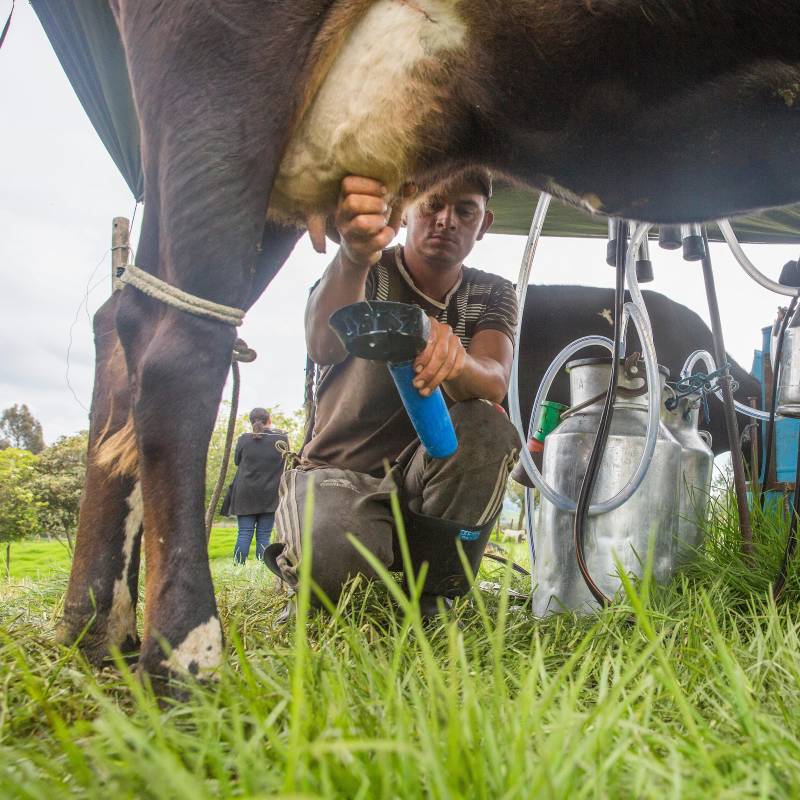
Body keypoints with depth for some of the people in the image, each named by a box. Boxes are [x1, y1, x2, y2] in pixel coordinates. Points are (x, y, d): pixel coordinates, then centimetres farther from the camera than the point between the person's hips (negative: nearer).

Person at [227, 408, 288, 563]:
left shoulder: (244, 440, -3)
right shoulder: (282, 439, -5)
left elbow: (237, 461, 11)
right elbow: (286, 463, 9)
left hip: (245, 494, 1)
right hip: (270, 496, -1)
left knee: (244, 534, 4)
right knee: (263, 535, 2)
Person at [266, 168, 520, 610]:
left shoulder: (493, 294, 2)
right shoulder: (367, 271, -7)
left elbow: (495, 382, -21)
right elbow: (323, 345, -32)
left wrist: (454, 360, -46)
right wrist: (354, 256, -52)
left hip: (424, 470, 3)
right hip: (338, 469, -2)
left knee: (487, 425, -29)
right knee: (331, 559, -35)